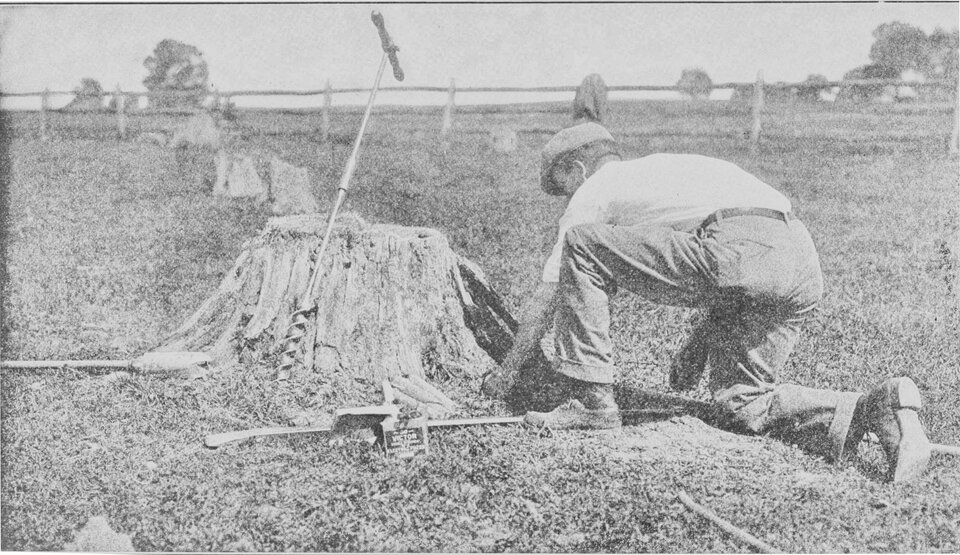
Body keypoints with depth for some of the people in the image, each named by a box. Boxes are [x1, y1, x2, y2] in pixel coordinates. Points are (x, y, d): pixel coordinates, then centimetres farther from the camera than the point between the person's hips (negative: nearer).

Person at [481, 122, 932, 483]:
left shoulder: (595, 191, 18)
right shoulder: (669, 169, 38)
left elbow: (545, 299, 20)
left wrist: (507, 373, 32)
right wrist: (698, 343, 37)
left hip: (739, 251, -8)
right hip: (803, 261, 8)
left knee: (581, 246, 3)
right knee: (741, 402, 19)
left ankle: (591, 399, 4)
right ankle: (874, 409, -1)